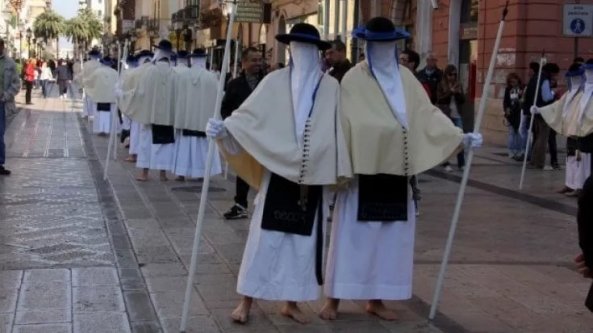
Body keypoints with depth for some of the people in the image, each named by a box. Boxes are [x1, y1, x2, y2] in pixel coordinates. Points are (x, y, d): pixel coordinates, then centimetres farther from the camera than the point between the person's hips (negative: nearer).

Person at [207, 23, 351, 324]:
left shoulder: (330, 87, 3)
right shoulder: (275, 82, 0)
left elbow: (336, 131, 6)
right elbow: (249, 115, -5)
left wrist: (339, 170, 2)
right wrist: (225, 128, -22)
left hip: (313, 176, 2)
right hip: (278, 170, -1)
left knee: (304, 239, 7)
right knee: (266, 235, -1)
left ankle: (291, 302, 19)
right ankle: (247, 300, 7)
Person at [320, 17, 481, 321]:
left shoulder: (405, 78, 9)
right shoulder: (354, 79, -7)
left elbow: (427, 113, 7)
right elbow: (343, 123, -10)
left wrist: (459, 135, -2)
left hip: (395, 170, 5)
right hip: (363, 168, -5)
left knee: (391, 235, 8)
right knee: (353, 234, -2)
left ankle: (376, 299, 18)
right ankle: (334, 299, 7)